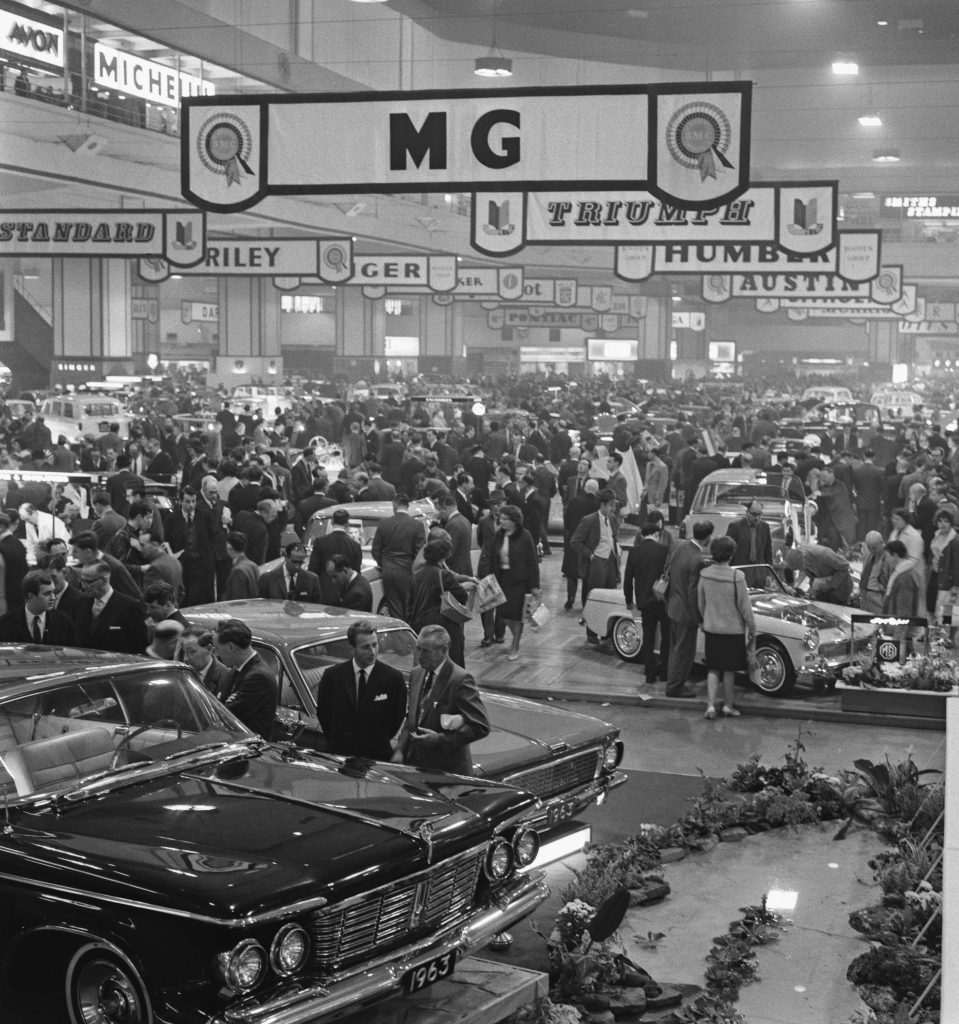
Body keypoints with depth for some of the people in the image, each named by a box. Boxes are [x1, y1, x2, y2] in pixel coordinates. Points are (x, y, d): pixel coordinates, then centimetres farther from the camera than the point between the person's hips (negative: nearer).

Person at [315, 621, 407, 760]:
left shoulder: (393, 678, -7)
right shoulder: (332, 675, -3)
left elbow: (397, 716, 2)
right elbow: (322, 712, 6)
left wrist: (381, 742, 4)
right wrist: (336, 741, 6)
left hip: (378, 755, -1)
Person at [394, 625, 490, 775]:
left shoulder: (461, 680, -16)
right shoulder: (416, 675, 9)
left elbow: (481, 727, -19)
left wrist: (440, 739, -20)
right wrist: (400, 750, 3)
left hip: (448, 769, -6)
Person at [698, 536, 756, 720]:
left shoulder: (704, 574, -8)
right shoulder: (736, 577, -20)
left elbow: (700, 603, 4)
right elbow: (744, 606, -12)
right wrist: (752, 628, 1)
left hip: (711, 628, 3)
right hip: (733, 629, -3)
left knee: (712, 669, 10)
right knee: (729, 670, 12)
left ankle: (710, 705, -1)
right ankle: (728, 706, 22)